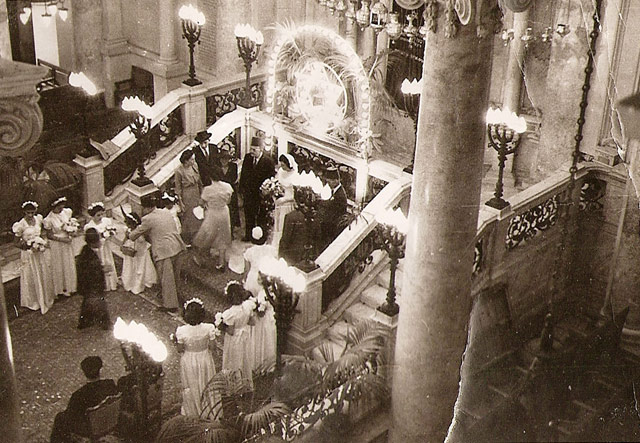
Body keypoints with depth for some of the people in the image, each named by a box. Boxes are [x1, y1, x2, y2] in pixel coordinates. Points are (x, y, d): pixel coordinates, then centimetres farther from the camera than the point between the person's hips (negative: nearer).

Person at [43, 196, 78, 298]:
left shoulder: (67, 212, -6)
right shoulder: (49, 219, -20)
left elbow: (72, 224, 11)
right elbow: (49, 235, -13)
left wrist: (72, 232, -8)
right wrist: (62, 239, -19)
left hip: (67, 243, 5)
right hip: (56, 245, -5)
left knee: (69, 265, 16)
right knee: (59, 267, 8)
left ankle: (70, 286, 33)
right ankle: (61, 289, 23)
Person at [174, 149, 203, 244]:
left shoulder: (194, 165, -8)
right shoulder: (179, 171, -24)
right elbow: (178, 188, -14)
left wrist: (202, 192, 13)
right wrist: (180, 202, -11)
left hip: (196, 193, 6)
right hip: (187, 196, -6)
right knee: (188, 217, 10)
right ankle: (187, 240, 30)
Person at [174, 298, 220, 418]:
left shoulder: (181, 331, -27)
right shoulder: (208, 328, -26)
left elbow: (180, 349, -14)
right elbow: (212, 346, -13)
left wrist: (176, 341, 3)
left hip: (188, 361, 0)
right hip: (205, 359, 0)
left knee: (191, 387, 23)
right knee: (206, 385, 24)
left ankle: (192, 412, 43)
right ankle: (208, 410, 43)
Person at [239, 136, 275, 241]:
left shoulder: (268, 161, -15)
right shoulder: (247, 158, -1)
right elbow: (243, 174, 8)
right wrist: (242, 188, 6)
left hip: (261, 193, -4)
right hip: (248, 192, 4)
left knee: (260, 216, 9)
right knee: (248, 216, 14)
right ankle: (248, 235, 27)